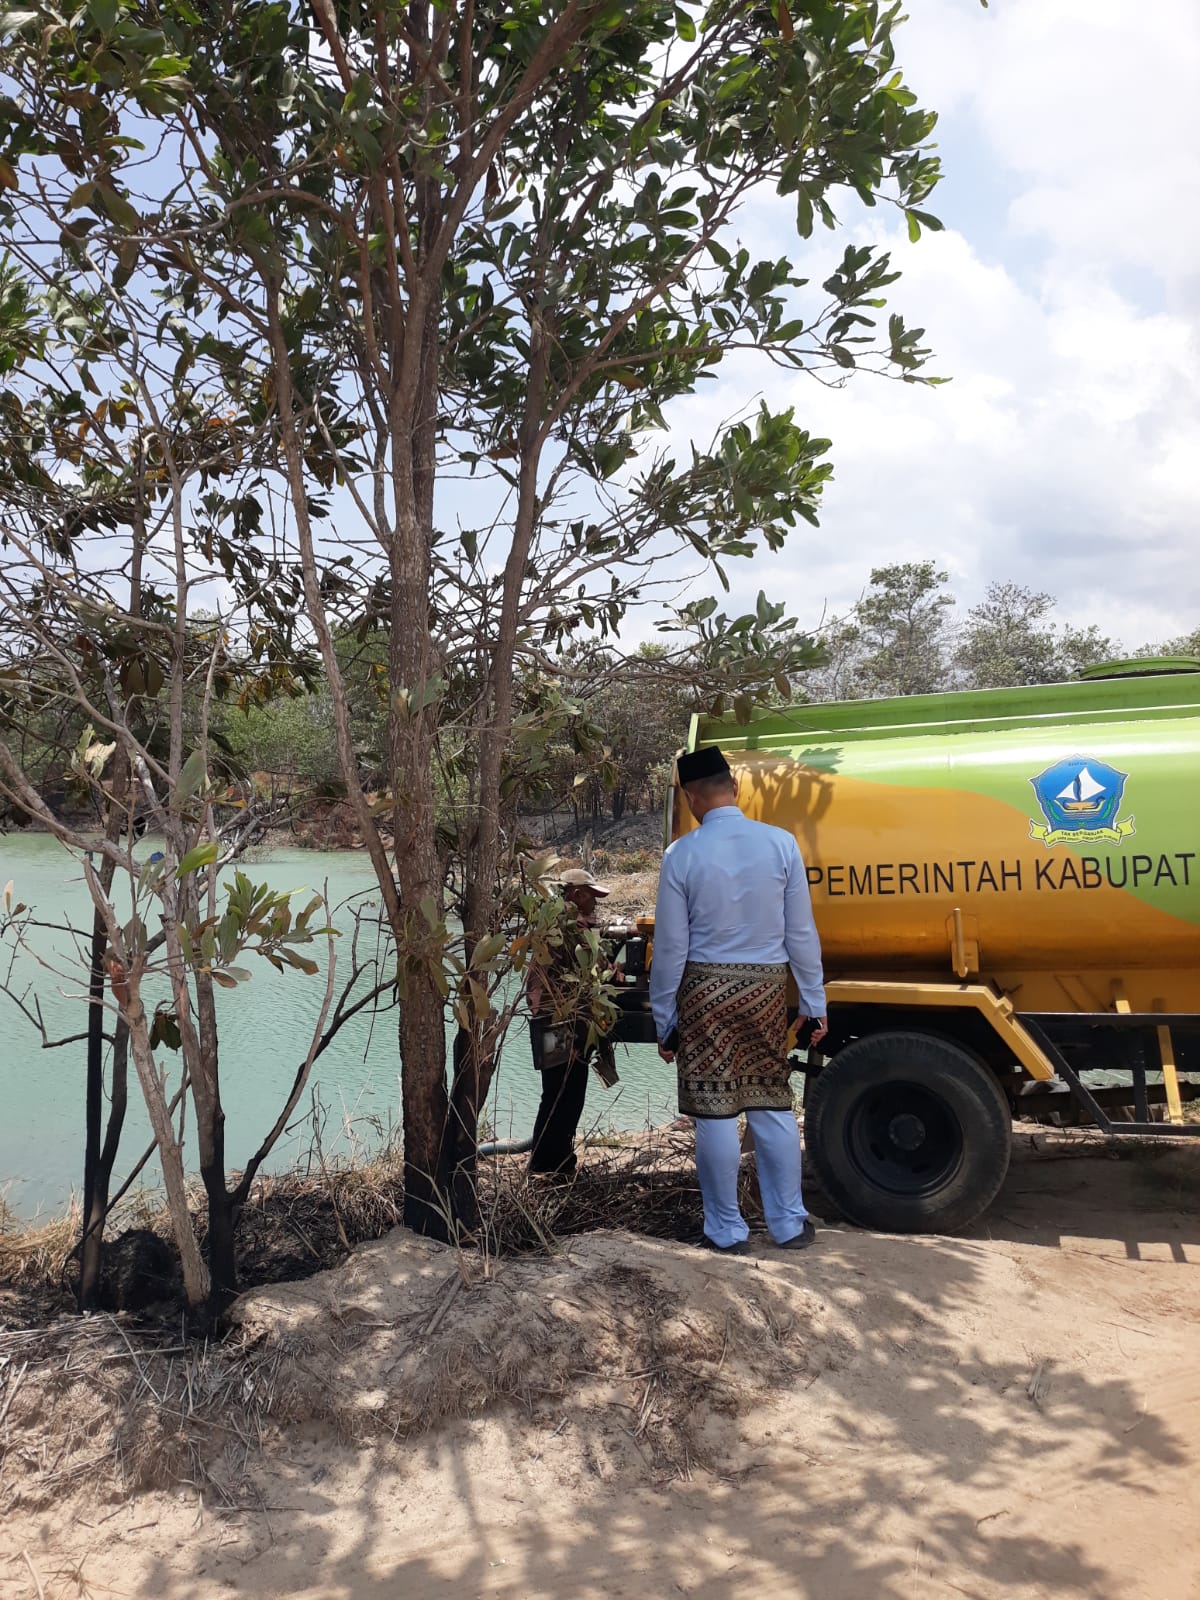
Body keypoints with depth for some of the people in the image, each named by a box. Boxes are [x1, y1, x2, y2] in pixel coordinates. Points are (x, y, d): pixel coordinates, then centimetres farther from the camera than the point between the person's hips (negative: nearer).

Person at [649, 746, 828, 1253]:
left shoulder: (682, 854, -9)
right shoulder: (781, 844, -4)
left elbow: (670, 947, -4)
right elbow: (801, 934, 0)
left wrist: (664, 1021, 4)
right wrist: (814, 1004, 9)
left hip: (705, 990, -2)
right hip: (766, 988, 3)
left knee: (715, 1112, 5)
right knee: (772, 1105, 14)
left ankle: (726, 1231, 15)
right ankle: (789, 1224, 22)